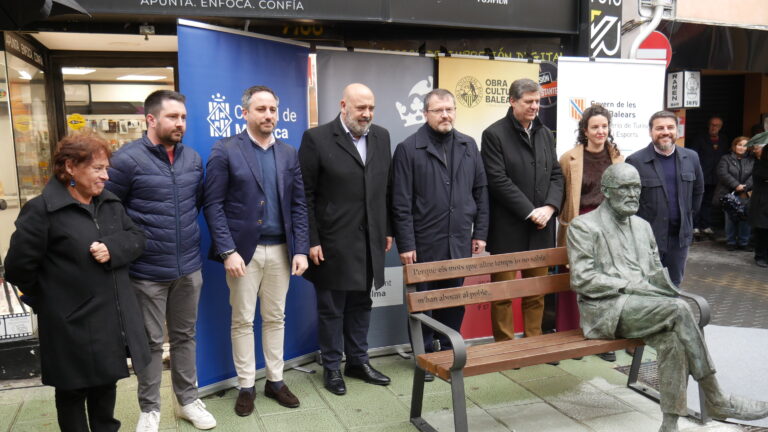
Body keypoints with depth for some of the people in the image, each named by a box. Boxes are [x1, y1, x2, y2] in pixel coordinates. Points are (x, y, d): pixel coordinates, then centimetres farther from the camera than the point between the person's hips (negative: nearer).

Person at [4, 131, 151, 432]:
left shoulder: (110, 203, 7)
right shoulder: (42, 210, -14)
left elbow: (136, 238, 4)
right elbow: (18, 268, -12)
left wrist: (113, 249, -17)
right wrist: (51, 303, -1)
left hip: (113, 318, 6)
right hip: (73, 325, -6)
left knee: (107, 384, 23)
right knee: (73, 390, 14)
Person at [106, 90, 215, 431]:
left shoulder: (193, 158, 4)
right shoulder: (127, 159, -11)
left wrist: (187, 235, 13)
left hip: (189, 268, 4)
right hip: (147, 272, -4)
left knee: (184, 336, 16)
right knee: (150, 342, 10)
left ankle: (188, 400, 31)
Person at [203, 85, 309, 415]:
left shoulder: (289, 154, 8)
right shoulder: (225, 151, -5)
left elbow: (299, 204, 7)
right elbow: (213, 205, -8)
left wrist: (300, 249, -1)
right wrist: (228, 251, -15)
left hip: (280, 250, 4)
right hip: (243, 249, -3)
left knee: (275, 318, 13)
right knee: (243, 321, 7)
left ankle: (275, 381, 27)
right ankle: (246, 386, 22)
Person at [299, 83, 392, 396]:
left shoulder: (381, 136, 7)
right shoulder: (317, 138, -8)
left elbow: (387, 188, 10)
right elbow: (305, 195, -9)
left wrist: (388, 230, 8)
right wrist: (311, 241, -11)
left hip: (370, 241, 5)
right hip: (333, 243, -5)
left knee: (361, 304, 16)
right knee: (331, 308, 9)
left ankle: (358, 361, 32)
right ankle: (331, 367, 25)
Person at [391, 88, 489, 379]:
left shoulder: (468, 146, 8)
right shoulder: (408, 149, -5)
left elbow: (480, 192, 11)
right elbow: (401, 204, -8)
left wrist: (480, 233, 7)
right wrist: (405, 244, -10)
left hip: (460, 242, 4)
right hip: (425, 243, -3)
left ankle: (449, 351, 30)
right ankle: (424, 355, 25)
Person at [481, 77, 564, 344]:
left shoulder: (545, 134, 15)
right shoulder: (494, 134, -6)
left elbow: (556, 175, 12)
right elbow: (498, 180, -13)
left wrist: (550, 207, -5)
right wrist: (530, 211, -14)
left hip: (541, 228, 6)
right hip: (507, 229, -5)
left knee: (537, 291, 12)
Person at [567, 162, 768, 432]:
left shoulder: (642, 226, 22)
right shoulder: (583, 226, 0)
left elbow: (656, 270, 26)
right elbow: (581, 280, -9)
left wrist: (662, 281, 0)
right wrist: (631, 285, -14)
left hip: (642, 305, 6)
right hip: (604, 309, -6)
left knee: (672, 340, -29)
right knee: (678, 309, -28)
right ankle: (715, 400, -17)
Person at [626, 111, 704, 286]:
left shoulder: (691, 158, 6)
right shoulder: (635, 161, -11)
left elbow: (698, 190, 20)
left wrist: (689, 215, 16)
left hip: (680, 235, 5)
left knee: (674, 285, 15)